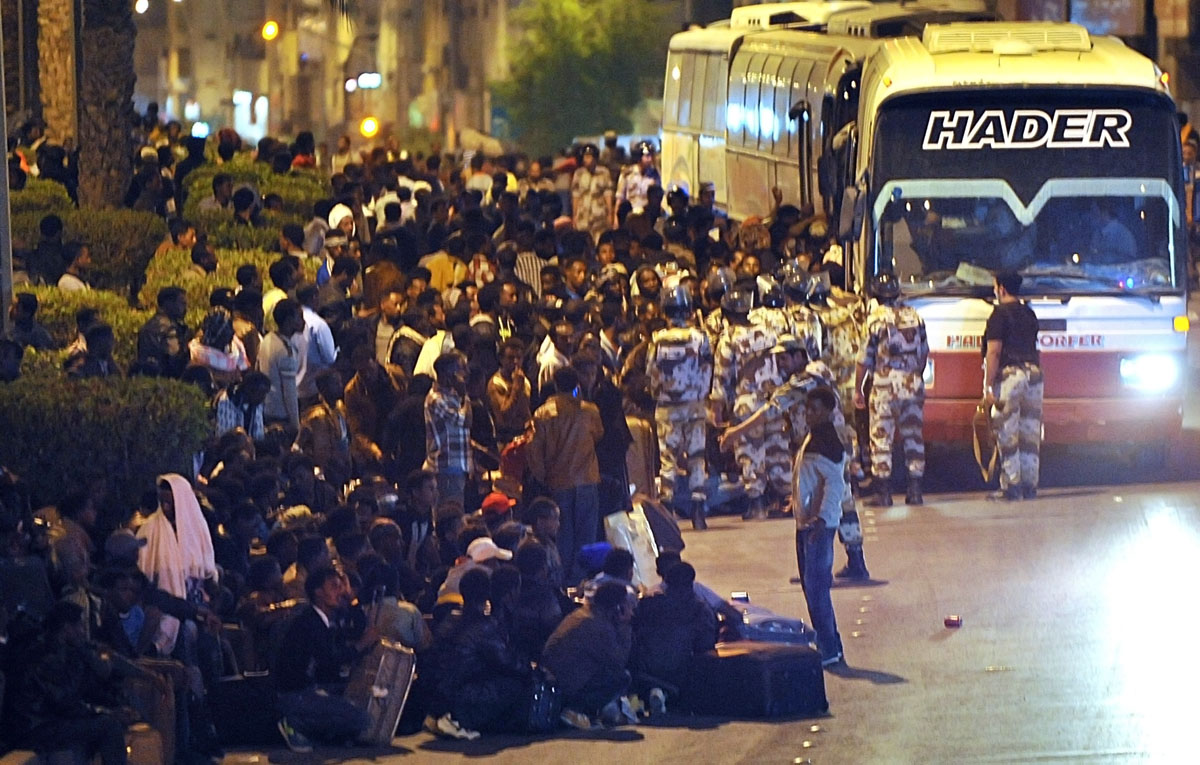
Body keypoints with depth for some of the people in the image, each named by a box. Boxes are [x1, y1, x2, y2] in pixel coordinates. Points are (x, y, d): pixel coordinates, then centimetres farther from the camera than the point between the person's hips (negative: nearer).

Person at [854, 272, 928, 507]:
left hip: (886, 383, -4)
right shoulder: (914, 316, 6)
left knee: (881, 438, 2)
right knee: (914, 436, 11)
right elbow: (924, 352, 15)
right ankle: (915, 490, 10)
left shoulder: (876, 318, -8)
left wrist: (857, 389, 0)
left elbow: (865, 357, -7)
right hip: (913, 383, 4)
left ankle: (885, 493, -1)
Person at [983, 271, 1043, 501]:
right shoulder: (1029, 314, 17)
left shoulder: (1000, 314, -6)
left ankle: (1011, 486, -6)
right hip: (1033, 374, 7)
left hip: (1009, 375, -7)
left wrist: (988, 387, -13)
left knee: (1008, 436, -4)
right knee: (1030, 435, 8)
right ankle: (1030, 485, 9)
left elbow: (994, 352, -12)